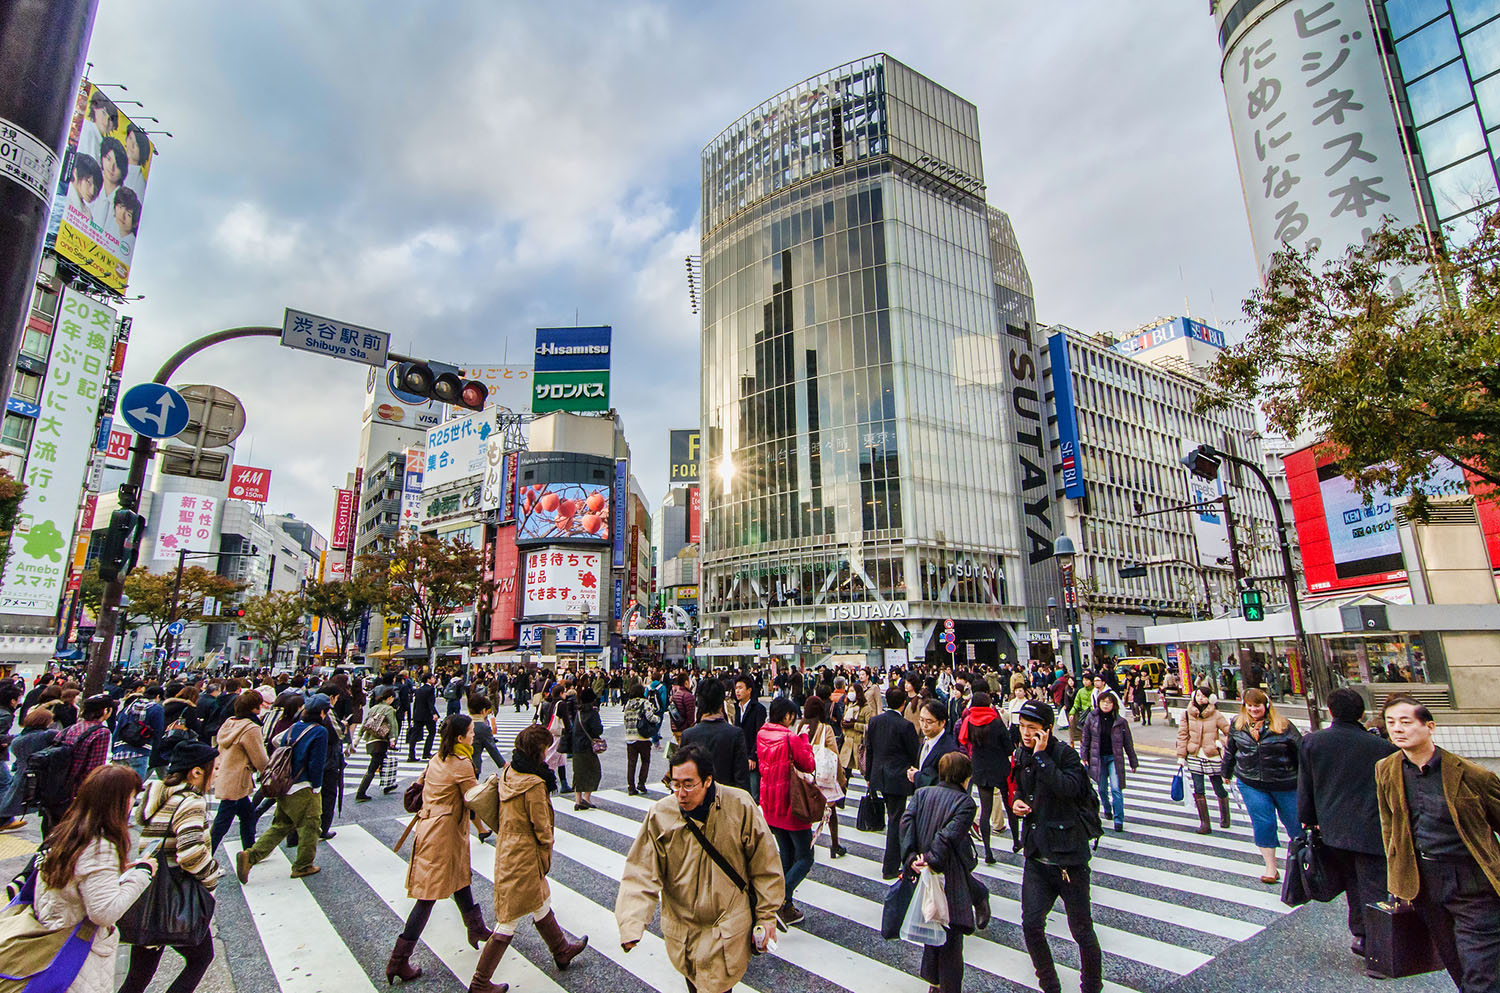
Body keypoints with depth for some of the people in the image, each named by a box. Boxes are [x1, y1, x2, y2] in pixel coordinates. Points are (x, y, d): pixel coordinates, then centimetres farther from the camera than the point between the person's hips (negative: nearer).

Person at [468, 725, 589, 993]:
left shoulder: (507, 773, -1)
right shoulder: (534, 784, -25)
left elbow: (498, 817, 10)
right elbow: (542, 827, -17)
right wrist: (547, 854, 0)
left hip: (505, 847, 9)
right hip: (525, 855, -9)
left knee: (541, 901, 25)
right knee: (510, 920, 6)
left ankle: (561, 950, 43)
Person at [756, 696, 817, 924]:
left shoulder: (761, 736, 0)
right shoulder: (790, 738, -21)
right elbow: (809, 766, -12)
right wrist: (804, 740, -4)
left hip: (770, 804, 7)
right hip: (791, 804, -7)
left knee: (786, 854, 19)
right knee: (805, 858, 5)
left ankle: (785, 908, 21)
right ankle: (781, 899, -9)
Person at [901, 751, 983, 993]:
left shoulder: (922, 793, 6)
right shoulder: (965, 802, -8)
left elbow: (906, 821, -8)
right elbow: (950, 835, -21)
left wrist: (911, 857, -13)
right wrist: (931, 860, -20)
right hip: (951, 877, -5)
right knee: (951, 936, 8)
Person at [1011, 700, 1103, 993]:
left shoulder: (1066, 754, -13)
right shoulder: (1021, 755, 6)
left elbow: (1068, 787, -32)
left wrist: (1042, 756, -29)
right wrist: (1016, 801, 2)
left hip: (1068, 856, -5)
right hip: (1036, 856, 5)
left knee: (1081, 929, 8)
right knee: (1031, 925, 3)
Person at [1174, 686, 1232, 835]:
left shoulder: (1216, 715, -5)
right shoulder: (1187, 714, 0)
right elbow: (1182, 735, 3)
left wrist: (1221, 743, -13)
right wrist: (1181, 755, 1)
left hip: (1212, 756, -1)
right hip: (1194, 756, 2)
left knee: (1219, 789, 7)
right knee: (1198, 790, 0)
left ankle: (1225, 817, 33)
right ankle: (1204, 823, 8)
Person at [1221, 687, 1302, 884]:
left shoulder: (1283, 726, -8)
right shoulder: (1237, 725, 1)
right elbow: (1230, 751, 14)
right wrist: (1226, 773, 22)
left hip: (1284, 784, -1)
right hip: (1251, 784, 1)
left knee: (1295, 823, 12)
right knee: (1263, 824, -1)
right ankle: (1271, 868, 11)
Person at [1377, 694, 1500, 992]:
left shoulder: (1472, 775, -13)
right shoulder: (1385, 770, -1)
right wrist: (1397, 878, 10)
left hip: (1472, 880, -4)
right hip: (1423, 880, 4)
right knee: (1454, 966, 18)